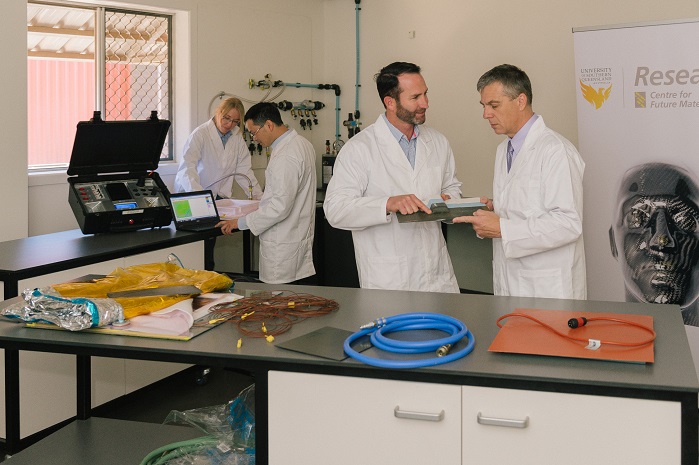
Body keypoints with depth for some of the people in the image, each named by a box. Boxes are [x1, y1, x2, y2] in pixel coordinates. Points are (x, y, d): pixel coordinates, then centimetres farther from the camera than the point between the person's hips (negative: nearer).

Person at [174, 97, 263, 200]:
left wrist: (260, 198, -6)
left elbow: (244, 171, 5)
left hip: (221, 197, 3)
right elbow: (187, 169, -25)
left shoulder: (237, 135, 4)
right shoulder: (200, 134, -12)